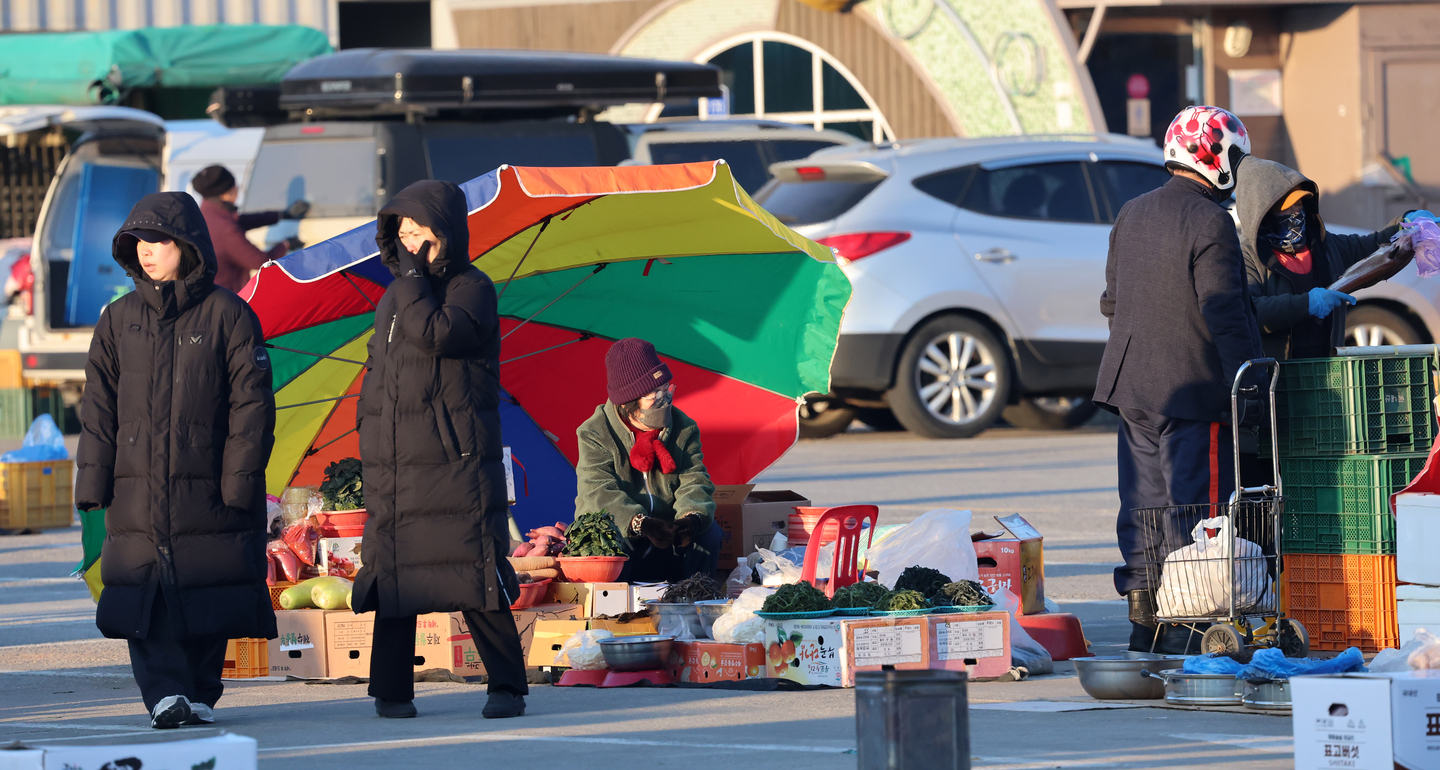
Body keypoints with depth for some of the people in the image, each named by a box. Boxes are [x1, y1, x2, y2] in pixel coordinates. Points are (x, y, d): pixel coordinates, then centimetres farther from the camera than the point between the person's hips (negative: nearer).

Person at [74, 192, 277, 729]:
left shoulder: (227, 314, 0)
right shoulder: (119, 320, 10)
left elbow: (252, 401, -2)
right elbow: (99, 404, 10)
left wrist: (240, 478, -8)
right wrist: (93, 478, 1)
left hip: (207, 486, -2)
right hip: (137, 488, 2)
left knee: (206, 594, 3)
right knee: (144, 597, -9)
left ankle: (201, 695, 14)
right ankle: (165, 692, -12)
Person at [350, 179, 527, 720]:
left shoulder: (472, 290, -3)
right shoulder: (393, 299, 17)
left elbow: (435, 333, -21)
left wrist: (413, 275, -10)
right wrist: (367, 435, 16)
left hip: (457, 461, -6)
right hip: (393, 465, 6)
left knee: (473, 573, -7)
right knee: (392, 574, 3)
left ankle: (507, 687, 0)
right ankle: (391, 690, 8)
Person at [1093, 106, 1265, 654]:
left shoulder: (1131, 216, 12)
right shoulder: (1209, 223, -14)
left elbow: (1112, 301, 20)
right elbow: (1228, 316, -18)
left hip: (1131, 384, 8)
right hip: (1192, 389, -8)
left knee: (1143, 506, 11)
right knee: (1194, 506, -4)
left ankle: (1143, 620, 14)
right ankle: (1186, 626, -5)